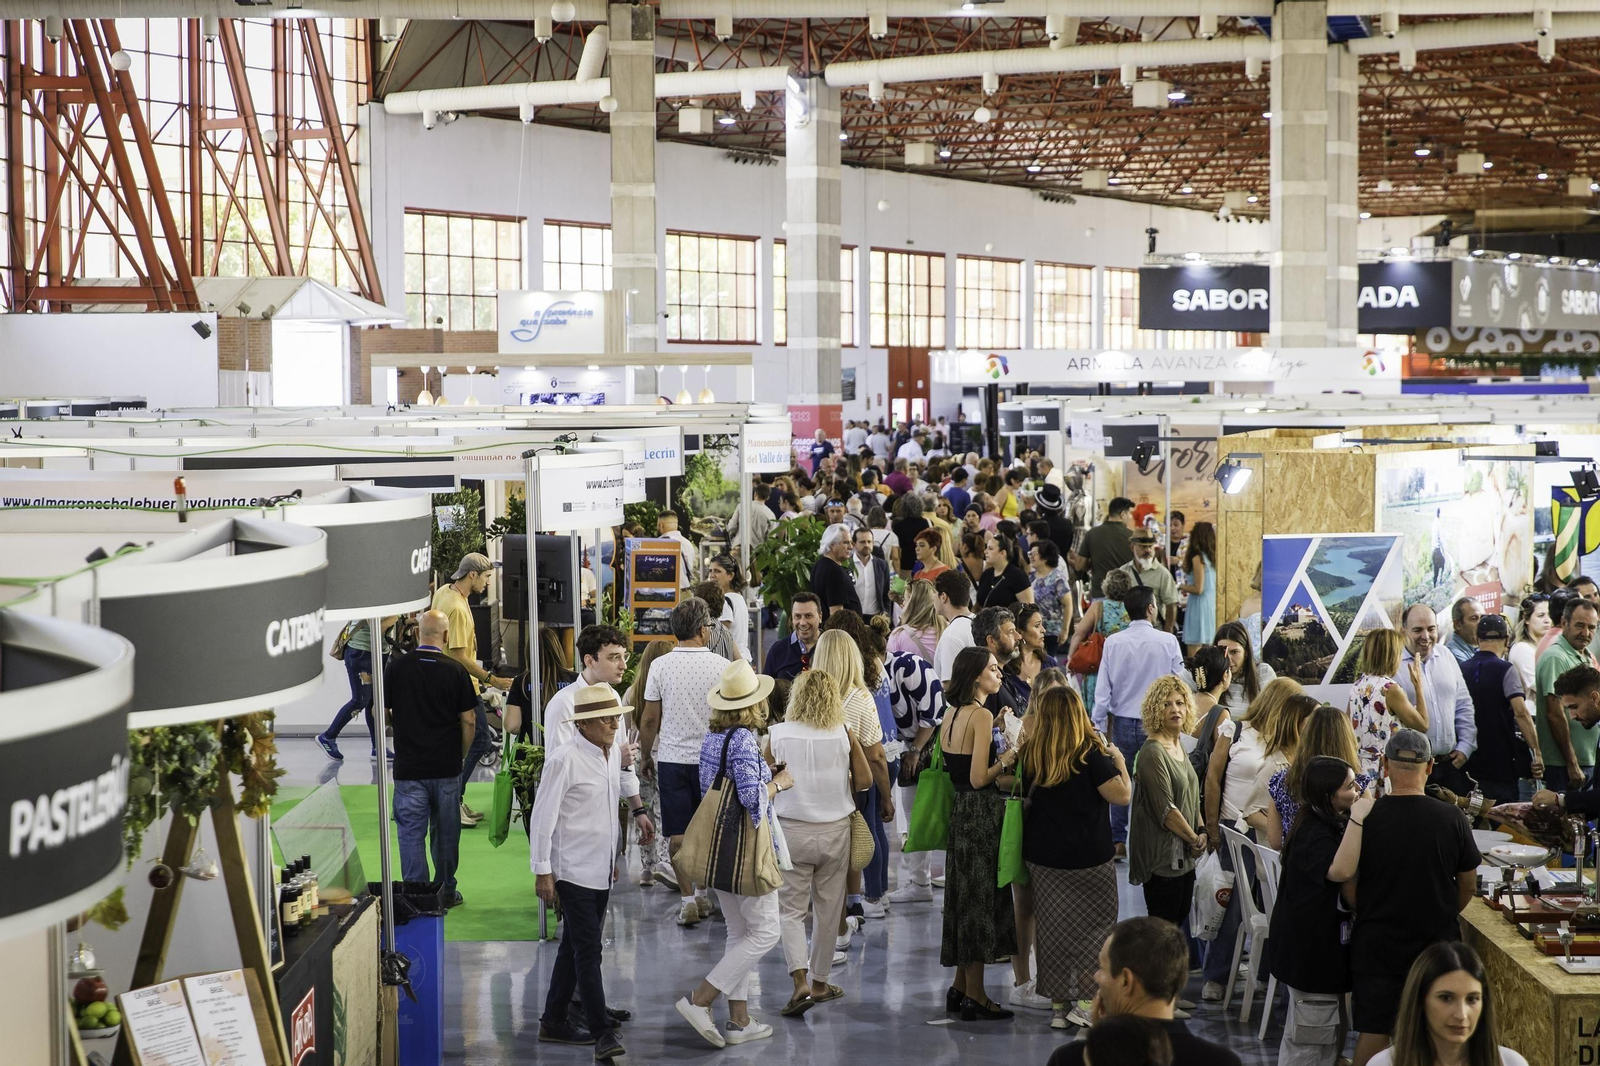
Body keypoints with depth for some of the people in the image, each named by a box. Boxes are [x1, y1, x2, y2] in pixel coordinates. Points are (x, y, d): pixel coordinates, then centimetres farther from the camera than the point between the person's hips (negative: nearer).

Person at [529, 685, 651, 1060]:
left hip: (602, 869, 8)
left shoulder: (612, 752, 5)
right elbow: (543, 817, -16)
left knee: (575, 946, 16)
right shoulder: (564, 759, -17)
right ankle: (603, 1033, -5)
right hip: (574, 870, -8)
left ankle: (555, 1021, 26)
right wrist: (542, 871, -15)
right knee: (587, 949, -7)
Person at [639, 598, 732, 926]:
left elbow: (650, 720, -2)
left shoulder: (661, 666, -5)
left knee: (678, 834, 3)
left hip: (672, 758, 0)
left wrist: (646, 756, 12)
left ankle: (687, 899, -3)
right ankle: (704, 894, 21)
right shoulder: (721, 666, -6)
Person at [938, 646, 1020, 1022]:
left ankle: (960, 989, 24)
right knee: (981, 899, -2)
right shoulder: (981, 716, -16)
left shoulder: (953, 714, 12)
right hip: (981, 814, -9)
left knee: (967, 897, 16)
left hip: (962, 809, 9)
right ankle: (974, 998, 4)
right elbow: (979, 778, -20)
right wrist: (1005, 761, -6)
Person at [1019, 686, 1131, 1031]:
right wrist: (1119, 761, -1)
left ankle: (1058, 1004, 16)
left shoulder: (1029, 756, -1)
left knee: (1051, 927, 12)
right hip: (1088, 858, -4)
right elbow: (1122, 796, -17)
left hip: (1042, 857, 4)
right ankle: (1085, 1003, 3)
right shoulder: (1091, 754, -14)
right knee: (1094, 925, 8)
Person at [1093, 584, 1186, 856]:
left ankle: (1117, 840, 16)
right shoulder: (1168, 642, -10)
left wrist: (1099, 723, 6)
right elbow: (1179, 684, -4)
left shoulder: (1113, 642, -6)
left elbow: (1103, 688, -4)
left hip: (1122, 721, 1)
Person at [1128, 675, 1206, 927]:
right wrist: (1194, 840, -10)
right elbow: (1165, 809, -20)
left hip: (1184, 856, 9)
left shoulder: (1179, 746, 12)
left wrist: (1201, 831, 4)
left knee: (1181, 919, 13)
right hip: (1162, 857, -9)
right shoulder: (1152, 753, -17)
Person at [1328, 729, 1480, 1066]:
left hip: (1377, 943, -1)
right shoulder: (1451, 818, -9)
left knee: (1373, 1031, 8)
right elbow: (1468, 887, 2)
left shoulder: (1366, 816, -13)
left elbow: (1341, 872, -20)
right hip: (1436, 941, 1)